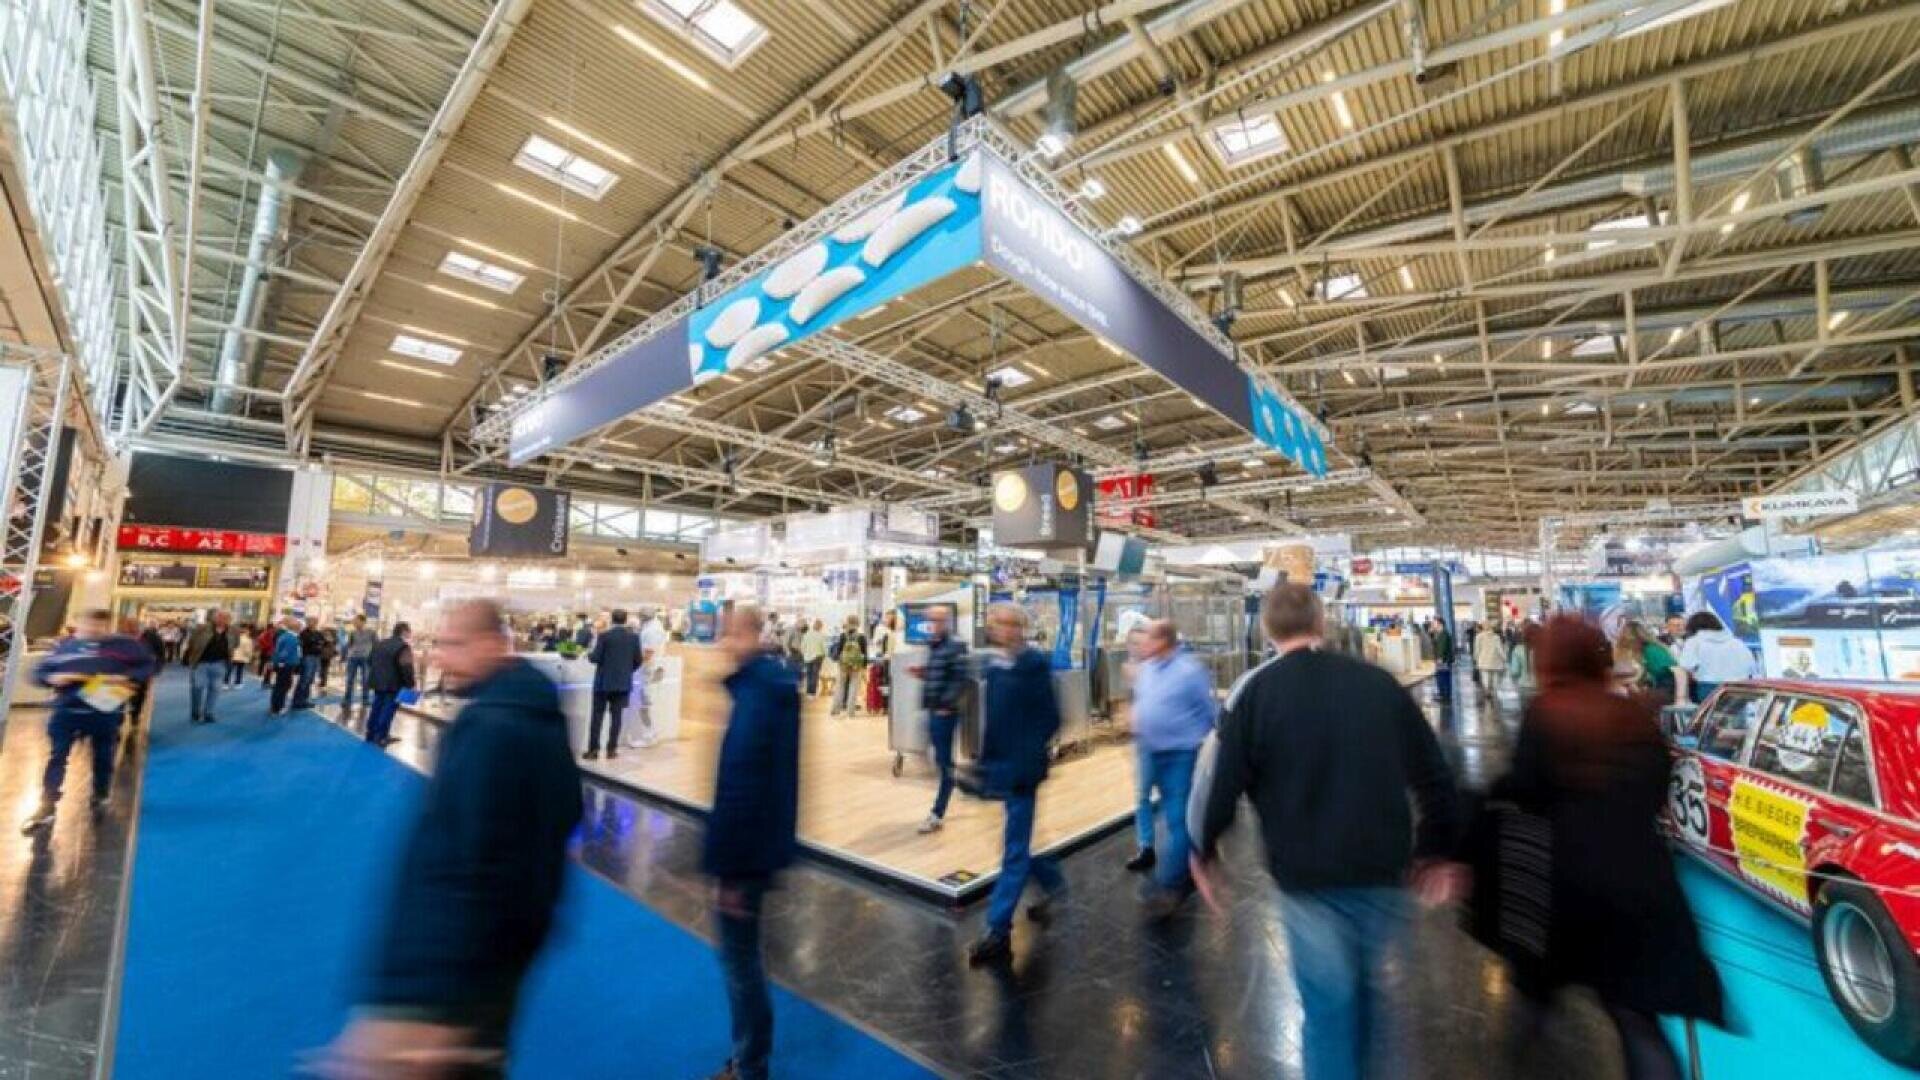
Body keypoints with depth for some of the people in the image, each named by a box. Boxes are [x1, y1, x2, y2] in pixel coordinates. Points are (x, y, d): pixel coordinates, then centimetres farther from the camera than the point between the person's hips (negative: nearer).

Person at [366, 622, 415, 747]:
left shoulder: (380, 644, 14)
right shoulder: (403, 647, -16)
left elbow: (369, 660, 23)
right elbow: (406, 667, -24)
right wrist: (411, 683, -15)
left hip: (377, 682, 9)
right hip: (393, 684, -9)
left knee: (377, 707, 17)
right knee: (388, 710, -2)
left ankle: (371, 734, 25)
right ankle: (381, 737, -1)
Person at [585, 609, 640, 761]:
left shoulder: (604, 636, -9)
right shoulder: (634, 637, -2)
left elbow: (596, 658, -10)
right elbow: (637, 661, 1)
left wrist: (589, 655, 12)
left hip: (604, 682, -2)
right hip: (623, 683, 2)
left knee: (597, 716, 6)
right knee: (616, 716, 6)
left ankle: (593, 749, 7)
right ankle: (612, 749, 8)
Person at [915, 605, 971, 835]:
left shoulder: (955, 647, -14)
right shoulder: (933, 646, 13)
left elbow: (963, 678, -20)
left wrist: (948, 705, -20)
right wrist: (922, 674, 3)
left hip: (945, 712, -8)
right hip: (933, 710, 8)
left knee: (944, 761, 1)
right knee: (941, 759, 18)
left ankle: (937, 814, 8)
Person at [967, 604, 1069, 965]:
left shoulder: (1034, 664, -15)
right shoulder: (996, 665, 7)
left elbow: (1050, 719, -16)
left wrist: (1028, 763, -19)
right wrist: (986, 761, 13)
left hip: (1021, 771, -8)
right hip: (1002, 769, 8)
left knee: (1014, 850, 3)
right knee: (1016, 843, 20)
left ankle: (999, 932, 13)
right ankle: (1052, 882, 44)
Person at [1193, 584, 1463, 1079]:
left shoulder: (1254, 690, -9)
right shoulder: (1380, 680, 3)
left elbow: (1223, 782, -11)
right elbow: (1434, 774, 7)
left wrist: (1203, 848, 6)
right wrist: (1438, 849, 20)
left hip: (1309, 877, -3)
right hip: (1384, 873, 4)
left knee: (1328, 1008, 11)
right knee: (1375, 999, 22)